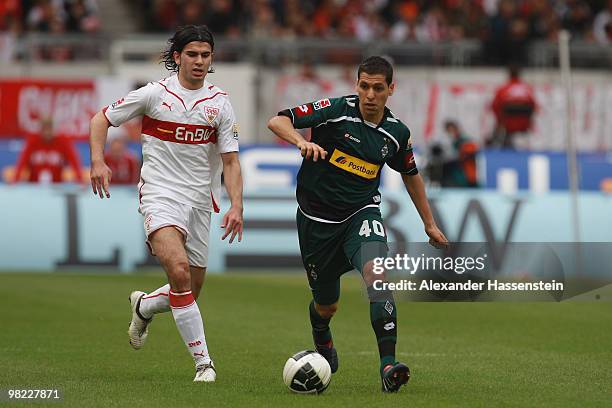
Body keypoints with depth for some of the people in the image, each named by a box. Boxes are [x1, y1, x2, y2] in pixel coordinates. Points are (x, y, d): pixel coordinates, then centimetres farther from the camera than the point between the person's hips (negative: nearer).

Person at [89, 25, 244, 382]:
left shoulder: (220, 103, 2)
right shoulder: (155, 94, -4)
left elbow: (230, 161, 2)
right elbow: (101, 120, 6)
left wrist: (236, 206, -11)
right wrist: (98, 161, -10)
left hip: (200, 201, 4)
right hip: (160, 194, -4)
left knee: (190, 293, 9)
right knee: (179, 269, -26)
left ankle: (143, 306, 44)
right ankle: (204, 362, -20)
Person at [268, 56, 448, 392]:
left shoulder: (396, 133, -2)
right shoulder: (336, 111, -14)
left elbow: (410, 174, 18)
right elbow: (277, 121, -19)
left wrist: (429, 223, 23)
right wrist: (302, 142, -39)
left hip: (361, 212, 1)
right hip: (317, 217, -1)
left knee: (375, 273, -29)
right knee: (327, 304, 11)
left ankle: (388, 365, -34)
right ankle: (322, 342, 50)